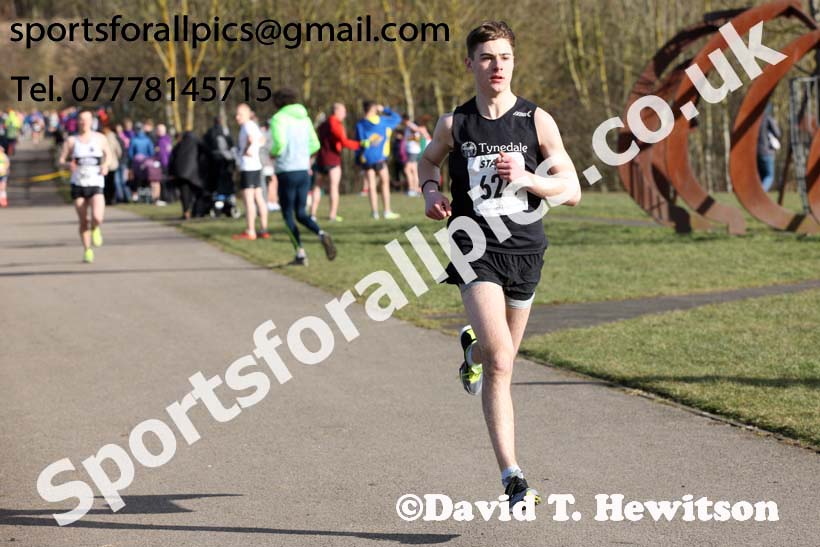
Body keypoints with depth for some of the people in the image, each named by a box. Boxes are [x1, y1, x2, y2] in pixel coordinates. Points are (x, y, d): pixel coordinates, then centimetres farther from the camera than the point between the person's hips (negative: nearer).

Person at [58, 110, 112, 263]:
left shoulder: (100, 138, 3)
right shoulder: (71, 141, 1)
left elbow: (107, 153, 21)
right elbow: (61, 161, 1)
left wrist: (105, 164, 0)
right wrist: (68, 164, -21)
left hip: (96, 184, -1)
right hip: (78, 184, 1)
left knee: (97, 218, -20)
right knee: (83, 221, 3)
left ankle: (95, 229, 17)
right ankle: (87, 250, 21)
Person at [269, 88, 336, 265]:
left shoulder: (278, 119, -8)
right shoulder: (304, 117, 11)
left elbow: (279, 143, -21)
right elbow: (314, 145, 12)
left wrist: (273, 153, 0)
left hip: (287, 172, -5)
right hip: (304, 171, 5)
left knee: (288, 216, 7)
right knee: (301, 214, 14)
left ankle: (300, 254, 2)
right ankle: (322, 234, -13)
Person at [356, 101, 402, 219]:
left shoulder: (360, 125, 0)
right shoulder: (382, 121, -2)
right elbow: (397, 118, 14)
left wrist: (358, 159, 8)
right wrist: (385, 110, 19)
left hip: (366, 159, 2)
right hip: (380, 157, -2)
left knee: (371, 185, 5)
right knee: (385, 183, 7)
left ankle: (374, 212, 3)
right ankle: (387, 211, 3)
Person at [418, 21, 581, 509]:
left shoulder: (537, 121, -2)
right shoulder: (455, 124, 1)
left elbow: (572, 191, -2)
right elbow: (429, 160, 23)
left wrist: (528, 177, -19)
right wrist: (431, 189, 2)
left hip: (525, 250, 2)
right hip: (476, 250, -2)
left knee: (501, 360, 16)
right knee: (499, 359, -20)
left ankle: (473, 347, 55)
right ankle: (512, 475, -17)